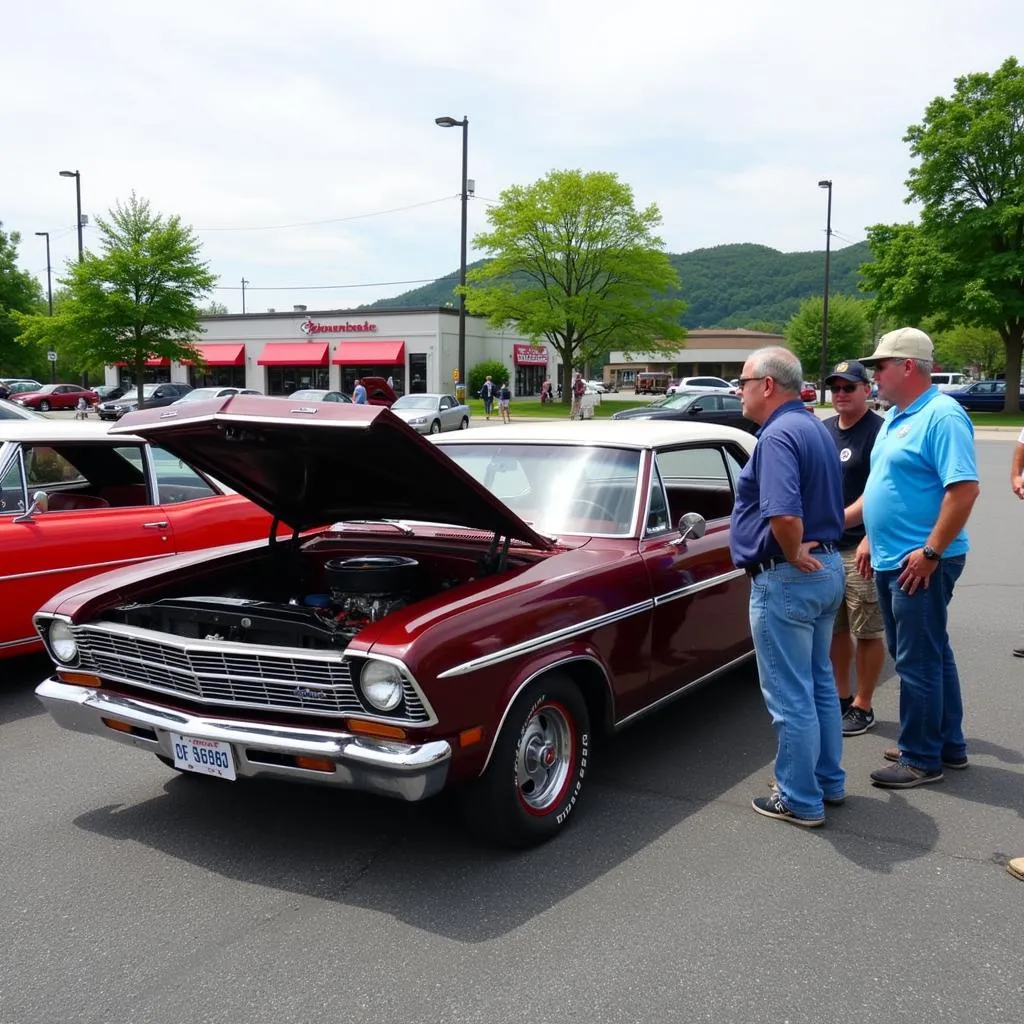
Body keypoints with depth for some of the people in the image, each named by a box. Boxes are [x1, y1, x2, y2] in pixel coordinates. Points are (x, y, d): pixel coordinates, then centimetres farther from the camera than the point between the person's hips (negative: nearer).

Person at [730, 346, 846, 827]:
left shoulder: (778, 435, -20)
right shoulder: (815, 428, 12)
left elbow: (784, 515, -34)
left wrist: (794, 555, -17)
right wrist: (807, 551, 13)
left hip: (788, 579, -10)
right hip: (827, 568, 10)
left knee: (790, 696, 2)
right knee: (819, 684, 20)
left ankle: (800, 800, 13)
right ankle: (829, 781, 32)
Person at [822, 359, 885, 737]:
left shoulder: (879, 431, -10)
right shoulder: (823, 430, 12)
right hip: (823, 546, 7)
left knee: (867, 632, 4)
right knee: (834, 628, 16)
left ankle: (862, 707, 15)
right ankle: (841, 697, 30)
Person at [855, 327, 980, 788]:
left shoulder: (942, 415, -16)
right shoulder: (895, 416, 14)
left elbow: (964, 488, -24)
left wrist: (931, 552, -23)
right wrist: (871, 539, 18)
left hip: (920, 564, -10)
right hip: (892, 560, 10)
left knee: (918, 661, -1)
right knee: (931, 655, 18)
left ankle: (921, 759, 11)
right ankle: (948, 745, 31)